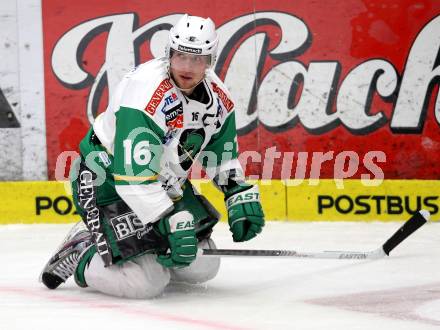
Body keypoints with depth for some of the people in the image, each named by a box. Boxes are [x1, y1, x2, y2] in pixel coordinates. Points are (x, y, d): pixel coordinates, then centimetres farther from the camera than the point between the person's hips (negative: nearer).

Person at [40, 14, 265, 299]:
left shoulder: (217, 96, -6)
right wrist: (173, 223, -35)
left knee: (202, 267, 6)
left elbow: (224, 156, 12)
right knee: (147, 282, -19)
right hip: (106, 181, -8)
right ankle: (82, 255, 5)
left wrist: (243, 199, 0)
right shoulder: (145, 93, -32)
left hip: (164, 184, 8)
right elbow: (135, 178, -34)